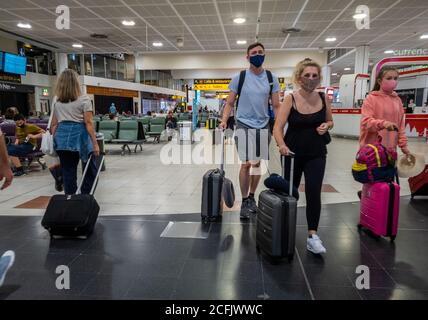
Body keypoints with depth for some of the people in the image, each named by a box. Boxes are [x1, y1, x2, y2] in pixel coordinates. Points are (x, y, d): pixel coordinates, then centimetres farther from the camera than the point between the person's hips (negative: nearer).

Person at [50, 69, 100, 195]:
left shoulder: (57, 102, 11)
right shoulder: (83, 99, -3)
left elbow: (54, 125, 11)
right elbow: (88, 123, -9)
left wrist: (55, 141, 20)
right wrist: (95, 143, -9)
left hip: (62, 138, 5)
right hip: (79, 136, -5)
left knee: (68, 171, 9)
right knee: (90, 170, 8)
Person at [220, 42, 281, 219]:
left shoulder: (271, 78, 4)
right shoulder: (239, 78, -1)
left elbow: (276, 106, 4)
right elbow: (229, 103, 2)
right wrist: (224, 120, -13)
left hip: (263, 126, 3)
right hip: (244, 125, -2)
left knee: (257, 163, 10)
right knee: (246, 164, -5)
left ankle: (252, 197, 26)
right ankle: (244, 201, 8)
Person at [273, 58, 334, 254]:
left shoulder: (323, 99, -1)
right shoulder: (290, 99, -11)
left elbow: (330, 121, 15)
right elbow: (278, 128, -19)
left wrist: (326, 126, -9)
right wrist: (282, 145, -38)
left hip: (316, 154, 2)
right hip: (293, 153, -1)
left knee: (313, 192, -12)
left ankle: (312, 235, -2)